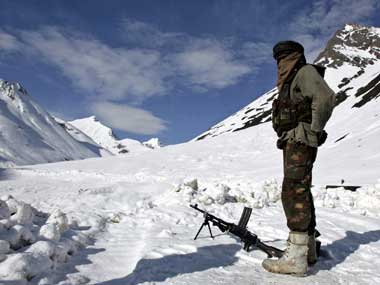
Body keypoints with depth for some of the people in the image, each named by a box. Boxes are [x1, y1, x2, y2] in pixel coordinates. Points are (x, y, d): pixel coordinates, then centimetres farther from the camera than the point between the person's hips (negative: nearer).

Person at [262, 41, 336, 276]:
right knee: (300, 193, 11)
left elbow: (326, 98, -19)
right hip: (293, 144, 10)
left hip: (300, 142, -10)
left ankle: (296, 258, -16)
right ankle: (309, 249, 21)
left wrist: (314, 130, -15)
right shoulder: (290, 81, 26)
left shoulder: (305, 72, -2)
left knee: (294, 193, -16)